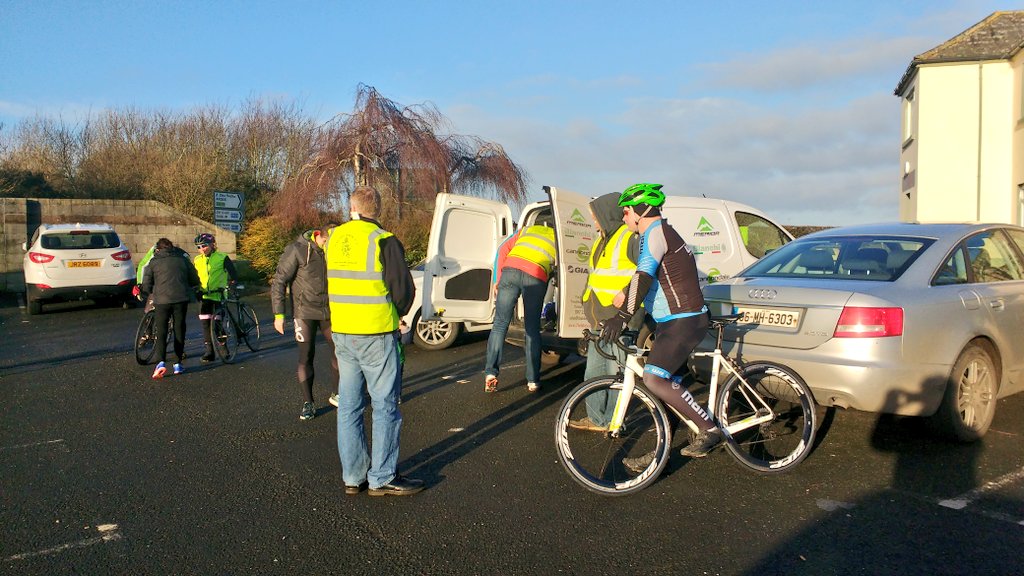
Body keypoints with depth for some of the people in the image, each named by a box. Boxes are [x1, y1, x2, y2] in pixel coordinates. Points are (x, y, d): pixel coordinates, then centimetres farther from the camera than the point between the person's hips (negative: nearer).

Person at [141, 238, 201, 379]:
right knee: (179, 330, 11)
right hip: (181, 299, 2)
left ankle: (161, 362, -15)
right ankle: (179, 363, 12)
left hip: (162, 300, -2)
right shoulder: (182, 259, 13)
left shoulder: (153, 262, 8)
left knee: (161, 332, 2)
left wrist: (149, 295, 24)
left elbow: (146, 284, 5)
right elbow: (195, 280, 16)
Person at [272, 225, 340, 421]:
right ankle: (308, 403, 10)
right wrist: (278, 314, -14)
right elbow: (279, 282, -12)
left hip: (329, 311, 5)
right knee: (306, 357, -2)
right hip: (305, 313, -5)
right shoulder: (297, 250, -16)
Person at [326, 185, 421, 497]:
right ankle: (382, 479, 7)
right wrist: (396, 314, 11)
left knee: (349, 406, 11)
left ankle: (353, 476, 19)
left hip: (341, 332, 6)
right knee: (385, 406, 2)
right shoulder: (383, 241, -12)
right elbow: (404, 289, -8)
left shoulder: (335, 238, 6)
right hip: (376, 333, -6)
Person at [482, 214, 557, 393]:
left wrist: (497, 280, 13)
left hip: (511, 270, 1)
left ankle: (490, 373, -6)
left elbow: (503, 249, 16)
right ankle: (533, 380, 9)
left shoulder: (526, 230, 30)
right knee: (532, 329, 9)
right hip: (536, 277, -1)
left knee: (500, 323, 5)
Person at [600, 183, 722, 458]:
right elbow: (651, 280, 27)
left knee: (654, 379, -20)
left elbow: (643, 278, -25)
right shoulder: (665, 233, 21)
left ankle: (709, 428, -13)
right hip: (675, 321, 11)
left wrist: (621, 317, -31)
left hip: (683, 322, -11)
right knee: (668, 385, 11)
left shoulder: (656, 232, -12)